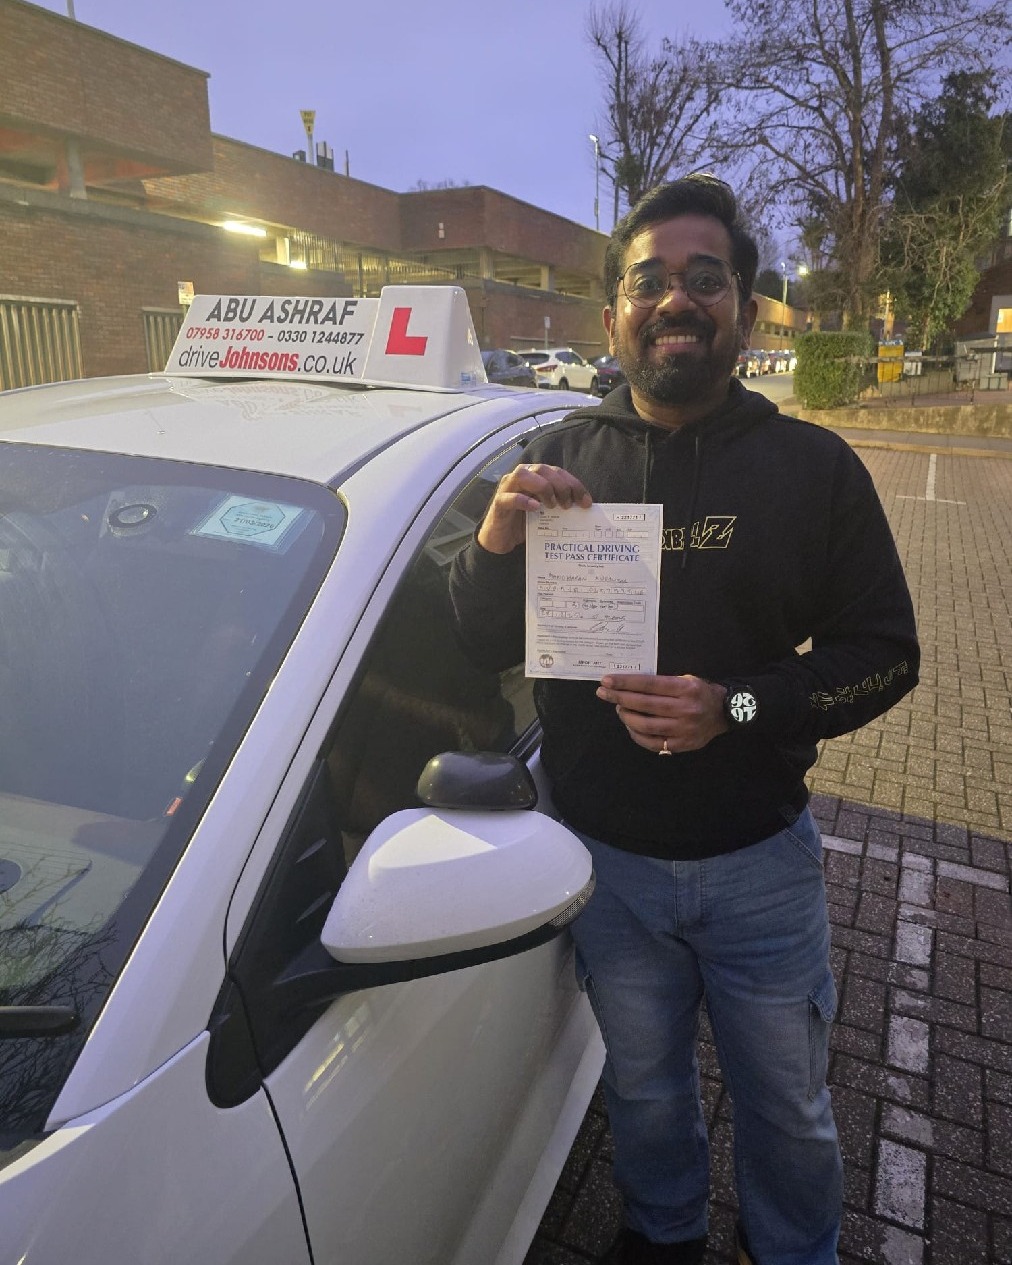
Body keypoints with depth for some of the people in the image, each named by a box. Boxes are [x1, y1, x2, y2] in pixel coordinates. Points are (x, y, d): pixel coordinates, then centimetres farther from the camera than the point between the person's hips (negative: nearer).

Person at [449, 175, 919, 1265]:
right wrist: (495, 544, -23)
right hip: (606, 856, 2)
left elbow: (885, 653, -7)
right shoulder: (559, 461, -5)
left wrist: (737, 708, -24)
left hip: (760, 859, -1)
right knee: (643, 1088, 26)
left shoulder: (813, 466, -9)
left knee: (785, 1102, 22)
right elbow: (485, 650, -2)